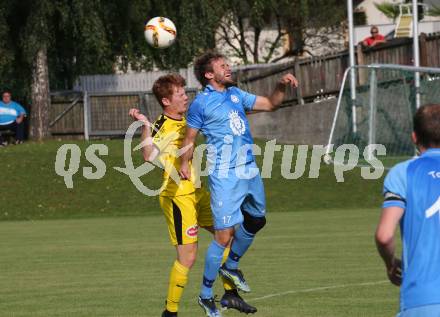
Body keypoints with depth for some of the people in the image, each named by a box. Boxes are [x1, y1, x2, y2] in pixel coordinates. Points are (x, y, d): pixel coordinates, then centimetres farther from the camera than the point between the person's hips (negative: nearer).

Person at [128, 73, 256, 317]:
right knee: (187, 256, -9)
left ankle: (229, 294, 24)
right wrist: (145, 126, -44)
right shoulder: (161, 127, -18)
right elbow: (150, 156, -38)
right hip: (177, 196, -9)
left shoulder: (186, 120, 8)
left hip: (196, 192, 9)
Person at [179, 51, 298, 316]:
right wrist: (185, 163, -18)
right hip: (225, 176, -8)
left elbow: (270, 104, 18)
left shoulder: (236, 94, 12)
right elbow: (190, 138, -1)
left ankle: (231, 265, 44)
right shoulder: (201, 103, -6)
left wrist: (282, 86, 0)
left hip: (250, 171, 8)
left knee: (256, 220, 22)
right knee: (224, 235, -10)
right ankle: (206, 295, 1)